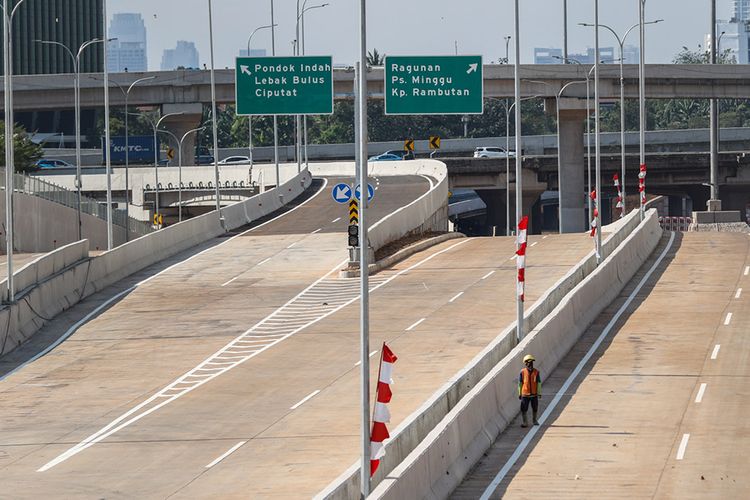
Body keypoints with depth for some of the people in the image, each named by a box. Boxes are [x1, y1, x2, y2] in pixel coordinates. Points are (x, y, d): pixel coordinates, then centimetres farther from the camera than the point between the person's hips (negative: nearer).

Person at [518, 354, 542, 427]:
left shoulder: (536, 372, -2)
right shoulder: (522, 372, -5)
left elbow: (539, 383, 2)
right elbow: (520, 383, 3)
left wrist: (539, 393, 0)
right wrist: (519, 394, 4)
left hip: (534, 394, 1)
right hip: (525, 394, -1)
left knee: (535, 409, 13)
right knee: (523, 409, -6)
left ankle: (534, 420, 33)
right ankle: (525, 422, 3)